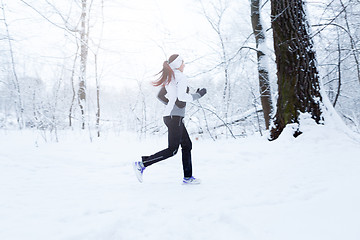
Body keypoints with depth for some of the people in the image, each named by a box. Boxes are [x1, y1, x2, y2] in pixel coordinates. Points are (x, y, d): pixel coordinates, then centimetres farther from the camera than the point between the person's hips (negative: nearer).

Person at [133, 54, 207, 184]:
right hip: (175, 117, -10)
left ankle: (188, 177, 13)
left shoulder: (170, 78, 17)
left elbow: (160, 95, 18)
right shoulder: (182, 77, -9)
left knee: (187, 145, 12)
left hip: (170, 115, 10)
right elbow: (181, 97, -21)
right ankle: (142, 164, -5)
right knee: (172, 150, -6)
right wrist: (198, 95, -8)